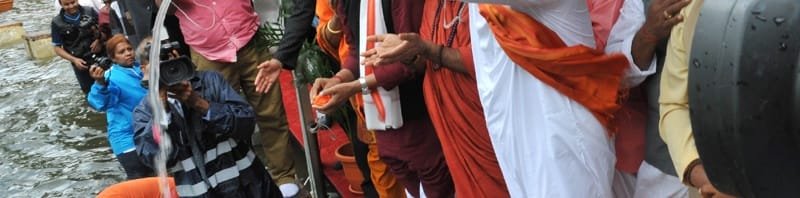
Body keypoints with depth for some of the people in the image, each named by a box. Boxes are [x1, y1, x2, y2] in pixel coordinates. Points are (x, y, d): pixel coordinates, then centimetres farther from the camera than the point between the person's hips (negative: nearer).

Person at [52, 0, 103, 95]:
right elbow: (57, 48, 0)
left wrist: (99, 40, -12)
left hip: (101, 57, 1)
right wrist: (74, 60, -15)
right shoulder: (57, 23, -5)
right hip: (81, 63, -1)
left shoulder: (89, 12, -3)